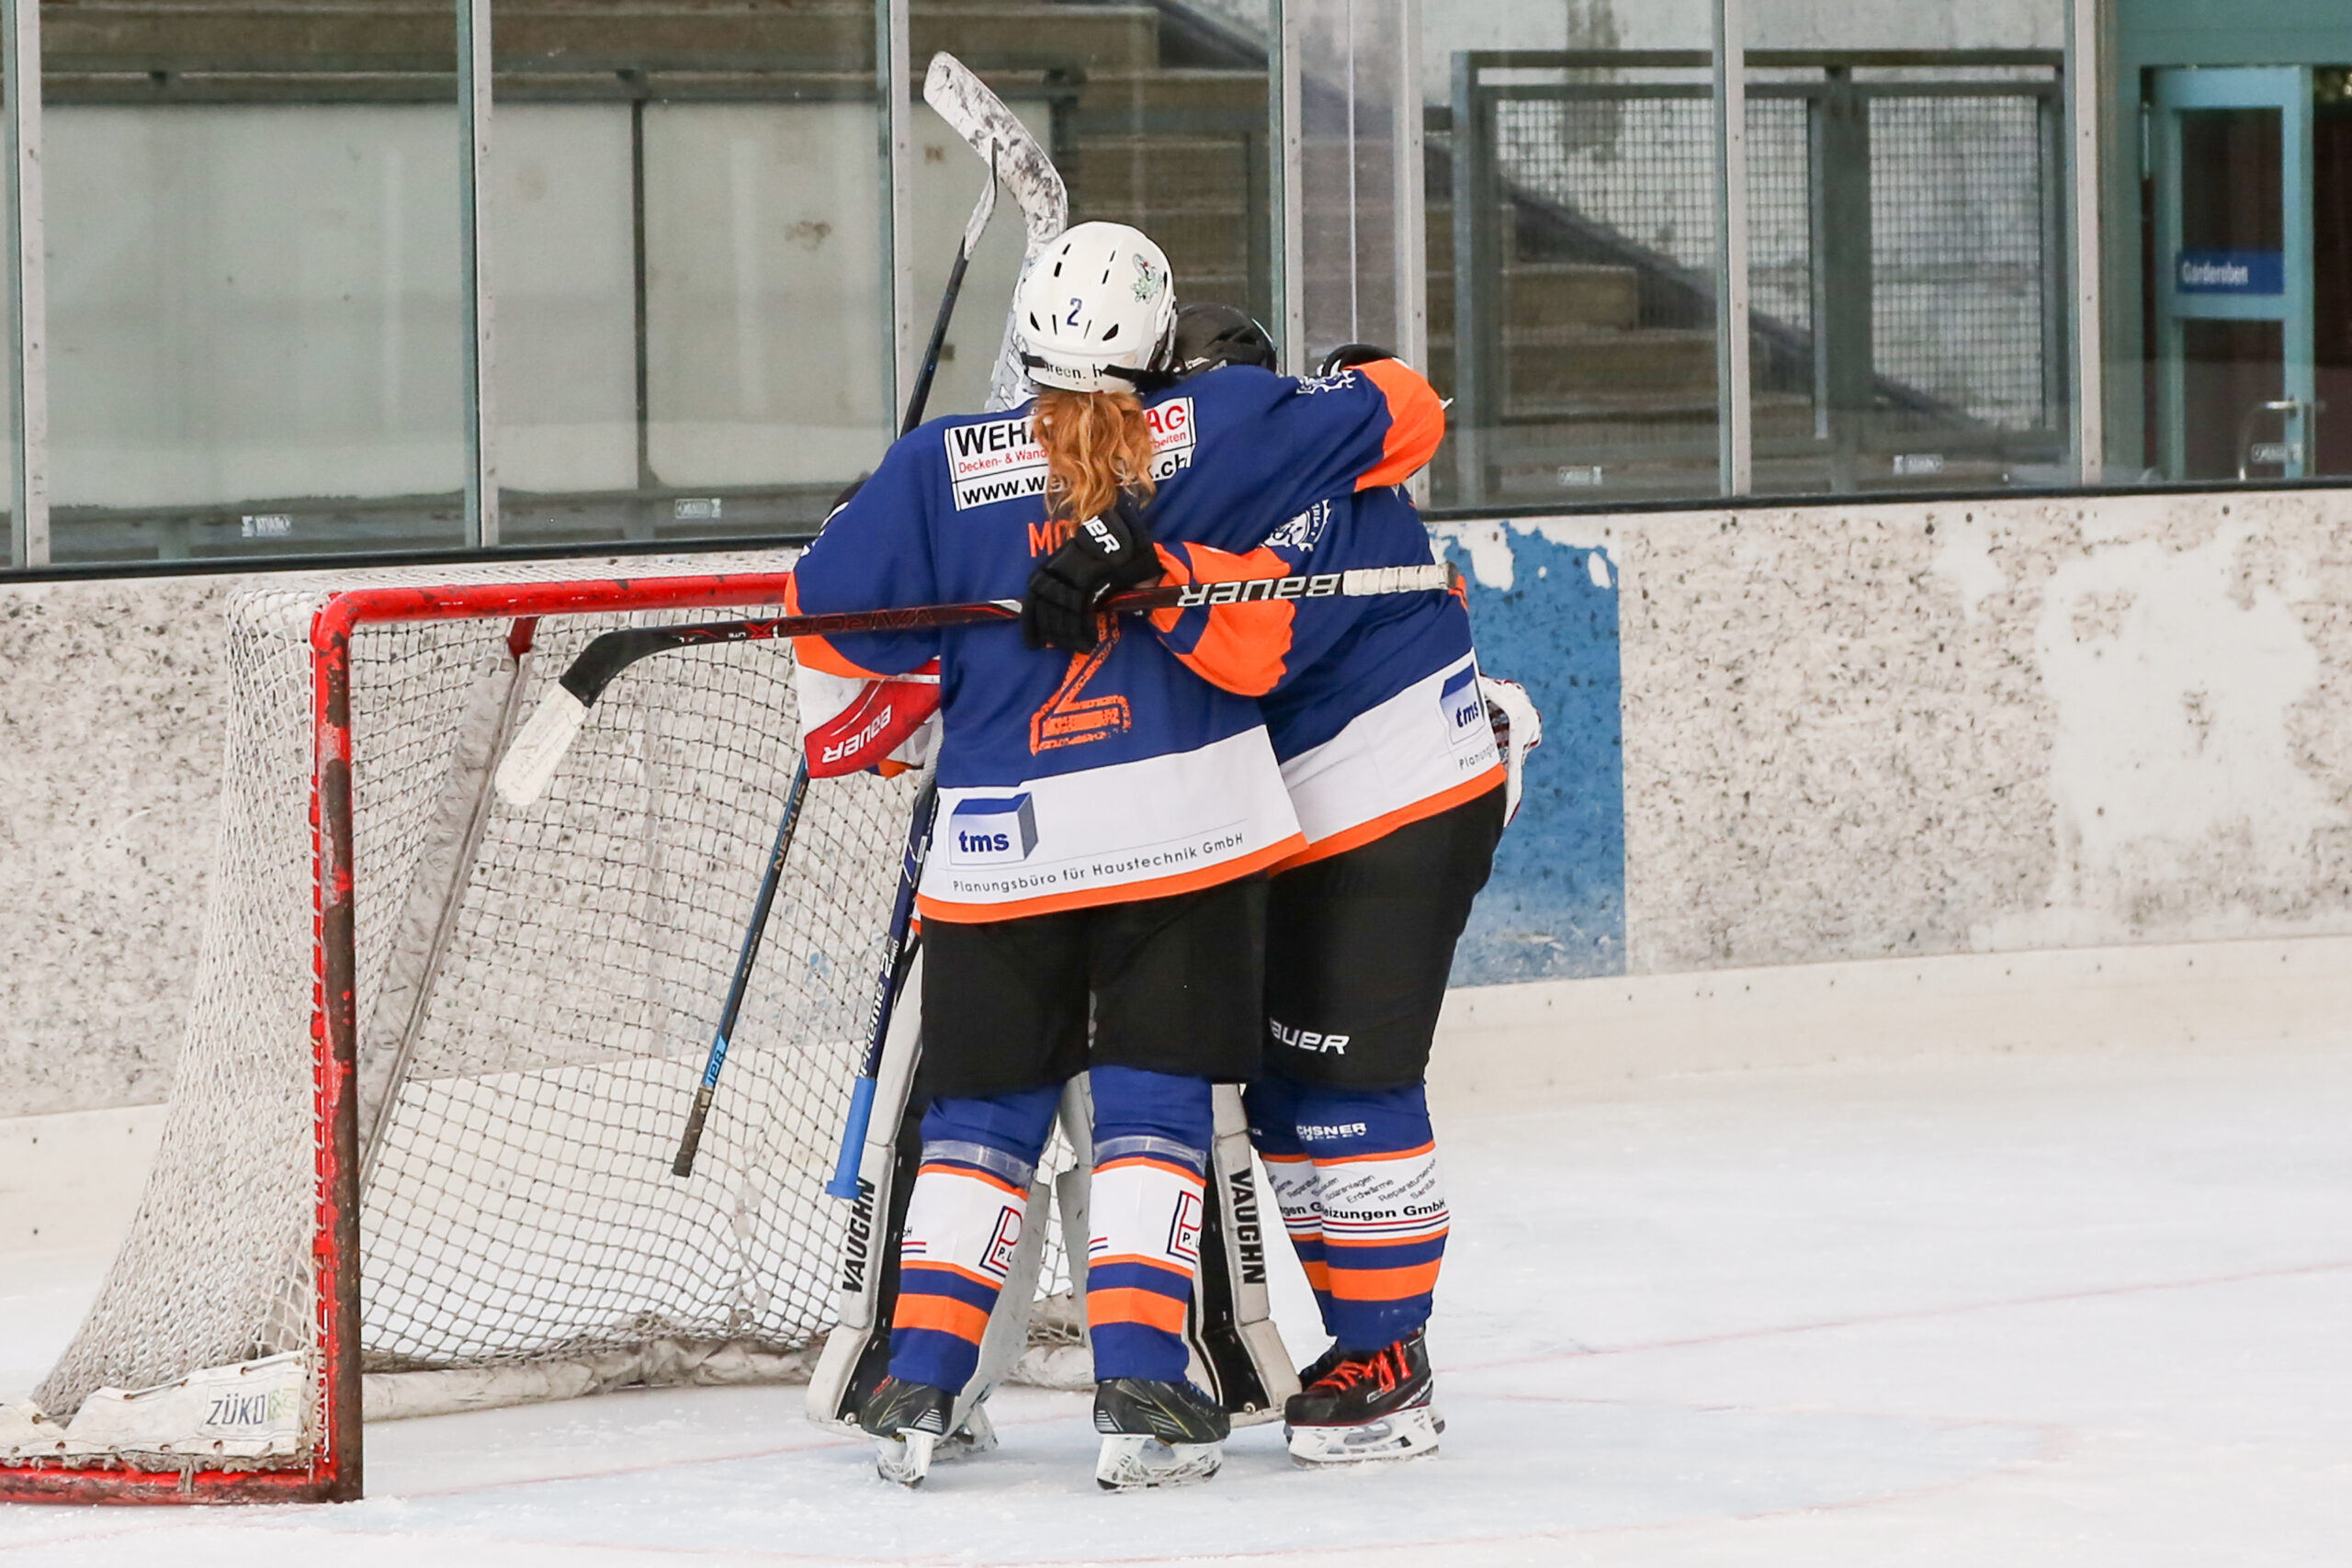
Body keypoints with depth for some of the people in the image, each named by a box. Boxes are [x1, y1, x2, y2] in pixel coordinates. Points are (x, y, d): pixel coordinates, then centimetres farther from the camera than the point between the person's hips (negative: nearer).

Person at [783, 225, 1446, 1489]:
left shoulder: (939, 466, 2)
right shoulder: (1217, 433, 1)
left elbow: (834, 607, 0)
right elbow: (1404, 415, 8)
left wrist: (855, 740, 18)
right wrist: (1309, 408, 29)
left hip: (1001, 839, 1)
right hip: (1188, 825, -1)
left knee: (982, 1113, 12)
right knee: (1153, 1107, 4)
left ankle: (919, 1386, 5)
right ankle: (1138, 1388, -7)